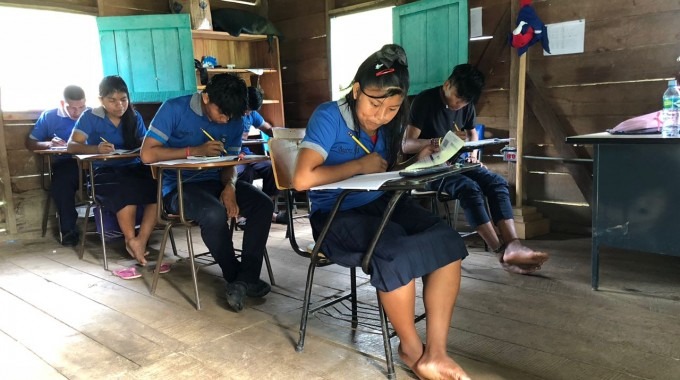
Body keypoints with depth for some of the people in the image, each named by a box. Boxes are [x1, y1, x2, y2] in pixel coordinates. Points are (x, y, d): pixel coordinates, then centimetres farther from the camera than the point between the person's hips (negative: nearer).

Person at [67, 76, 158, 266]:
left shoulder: (134, 117, 12)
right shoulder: (90, 117, 1)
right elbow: (72, 146, -8)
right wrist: (97, 148, -28)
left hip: (134, 168, 4)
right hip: (105, 172, -3)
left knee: (157, 187, -30)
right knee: (126, 190, -38)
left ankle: (141, 240, -28)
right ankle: (131, 240, -23)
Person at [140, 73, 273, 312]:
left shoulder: (233, 121, 4)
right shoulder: (174, 109, -10)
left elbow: (230, 163, 7)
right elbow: (147, 154, -15)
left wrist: (229, 186, -16)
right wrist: (196, 150, -20)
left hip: (214, 181, 5)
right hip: (178, 186, -5)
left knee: (263, 204, -19)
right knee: (215, 214, -35)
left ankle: (246, 278, -16)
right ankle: (235, 277, -10)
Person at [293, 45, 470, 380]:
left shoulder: (388, 123, 7)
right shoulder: (329, 117, -13)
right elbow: (302, 179, -25)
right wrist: (360, 165, -16)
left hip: (380, 204, 6)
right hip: (335, 216, -6)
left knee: (446, 241, -18)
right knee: (398, 253, -32)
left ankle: (435, 351, -13)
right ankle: (412, 350, -6)